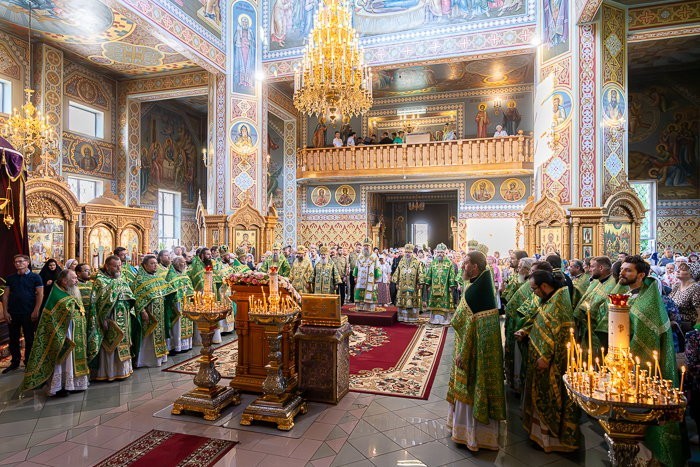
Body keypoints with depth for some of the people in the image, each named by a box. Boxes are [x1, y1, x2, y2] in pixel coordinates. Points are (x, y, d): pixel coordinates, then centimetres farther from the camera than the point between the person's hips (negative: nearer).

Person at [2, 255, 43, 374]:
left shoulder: (35, 277, -3)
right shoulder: (10, 278, 7)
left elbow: (40, 294, -7)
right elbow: (6, 295, 7)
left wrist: (36, 311, -13)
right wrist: (5, 311, -2)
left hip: (29, 314, -3)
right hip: (13, 314, 3)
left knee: (29, 339, 5)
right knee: (13, 339, 11)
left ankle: (28, 363, 17)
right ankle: (15, 362, 23)